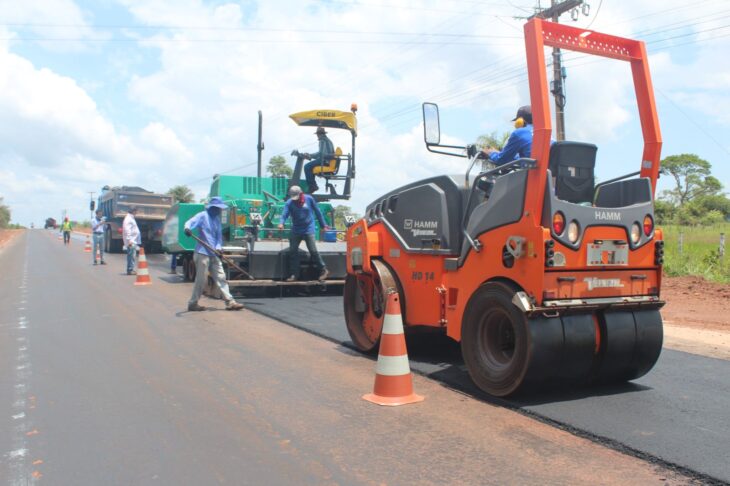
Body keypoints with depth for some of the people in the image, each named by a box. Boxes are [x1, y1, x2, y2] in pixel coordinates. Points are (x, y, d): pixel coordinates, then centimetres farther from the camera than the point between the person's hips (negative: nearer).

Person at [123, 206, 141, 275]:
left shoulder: (131, 218, 20)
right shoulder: (128, 218, -12)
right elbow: (127, 230, -20)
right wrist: (129, 240, -25)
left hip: (133, 241, 10)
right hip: (131, 241, -10)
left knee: (132, 256, 13)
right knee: (131, 256, -11)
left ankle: (130, 270, 18)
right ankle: (130, 270, -10)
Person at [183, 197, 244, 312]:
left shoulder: (217, 219, 14)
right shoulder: (203, 216, -6)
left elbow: (219, 235, 13)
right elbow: (190, 222, -23)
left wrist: (218, 248, -5)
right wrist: (187, 228, -47)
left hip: (214, 254, 7)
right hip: (202, 253, -7)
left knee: (221, 278, 7)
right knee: (201, 279, -3)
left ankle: (230, 302, 9)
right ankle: (192, 303, 10)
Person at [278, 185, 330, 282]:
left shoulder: (309, 199, -6)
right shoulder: (289, 203, -6)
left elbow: (317, 211, 3)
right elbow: (284, 214, -17)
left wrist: (323, 225, 7)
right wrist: (281, 223, -39)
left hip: (308, 229, -3)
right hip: (295, 230, 3)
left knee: (313, 251, -9)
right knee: (292, 251, 3)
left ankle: (323, 270, 6)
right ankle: (294, 274, 14)